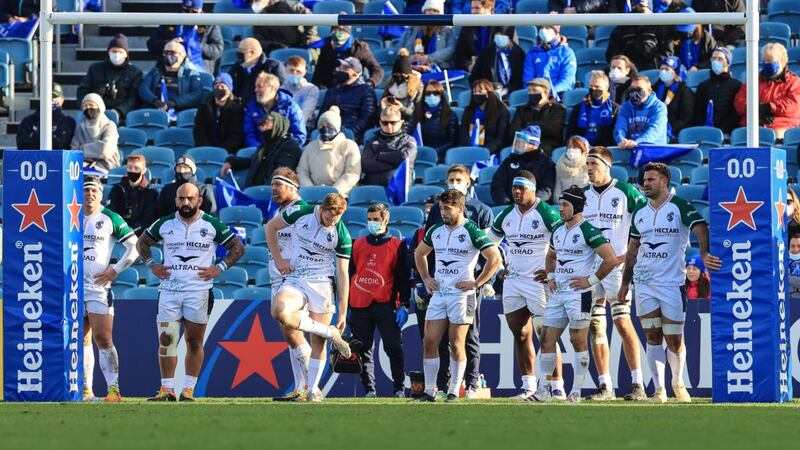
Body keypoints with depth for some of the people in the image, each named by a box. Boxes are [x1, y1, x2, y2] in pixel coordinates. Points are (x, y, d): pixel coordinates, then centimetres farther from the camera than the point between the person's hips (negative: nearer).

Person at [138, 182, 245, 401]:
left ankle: (188, 389, 7)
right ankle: (167, 389, 3)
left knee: (194, 341, 1)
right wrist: (152, 265, 7)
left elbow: (238, 247, 7)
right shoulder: (165, 224, 7)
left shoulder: (212, 225, 1)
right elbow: (142, 243, 21)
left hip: (199, 290, -2)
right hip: (169, 290, 2)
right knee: (166, 340, -3)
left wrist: (220, 268, -3)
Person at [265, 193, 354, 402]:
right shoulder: (300, 212, -7)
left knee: (318, 341, -3)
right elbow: (271, 227, 9)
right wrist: (278, 259, 2)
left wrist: (342, 312, -5)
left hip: (322, 283, -1)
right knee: (279, 311, -30)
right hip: (295, 280, 1)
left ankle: (313, 389, 12)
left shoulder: (342, 236, -9)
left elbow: (342, 274, -6)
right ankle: (330, 334, -14)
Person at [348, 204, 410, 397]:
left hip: (386, 305, -3)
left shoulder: (397, 245, 6)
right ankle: (369, 390, 7)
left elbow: (403, 278, 4)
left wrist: (403, 306, -4)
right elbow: (349, 275, 18)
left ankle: (399, 388, -2)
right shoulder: (358, 244, 16)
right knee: (363, 350, 3)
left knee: (394, 347, -10)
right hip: (360, 306, 3)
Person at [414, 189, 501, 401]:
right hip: (438, 294, 6)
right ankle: (429, 391, 4)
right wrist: (426, 278, 17)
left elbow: (495, 259, -12)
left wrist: (476, 283, -12)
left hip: (461, 294, -6)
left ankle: (454, 390, 5)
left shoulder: (472, 232, -9)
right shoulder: (436, 231, 10)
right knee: (429, 342, 0)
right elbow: (419, 253, 28)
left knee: (456, 344, -3)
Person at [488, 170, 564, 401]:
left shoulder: (546, 213, -9)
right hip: (512, 282, 7)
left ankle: (556, 386, -4)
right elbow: (490, 243, 27)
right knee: (521, 335, 6)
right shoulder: (507, 215, 11)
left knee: (546, 336, -7)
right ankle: (528, 386, 11)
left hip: (539, 281, -7)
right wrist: (502, 266, 18)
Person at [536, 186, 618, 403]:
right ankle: (543, 391, 11)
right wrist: (550, 276, 15)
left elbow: (611, 259, -16)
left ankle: (576, 391, 3)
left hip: (578, 293, -8)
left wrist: (591, 280, -13)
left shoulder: (588, 231, -12)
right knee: (547, 339, 5)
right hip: (558, 293, 8)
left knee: (578, 341, -2)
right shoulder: (558, 231, 13)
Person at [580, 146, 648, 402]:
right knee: (595, 327, 3)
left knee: (623, 323, -12)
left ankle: (638, 385, -11)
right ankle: (605, 387, 7)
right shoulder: (582, 195, 13)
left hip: (616, 265, -5)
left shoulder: (625, 192, -3)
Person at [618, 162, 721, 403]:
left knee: (675, 340, -1)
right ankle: (659, 390, 6)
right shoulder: (639, 213, 13)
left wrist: (705, 253, -36)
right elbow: (632, 250, 18)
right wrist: (625, 283, 16)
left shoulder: (680, 207, -4)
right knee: (653, 338, 3)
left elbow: (700, 229, -16)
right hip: (644, 282, 4)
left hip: (672, 282, -4)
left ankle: (678, 385, 20)